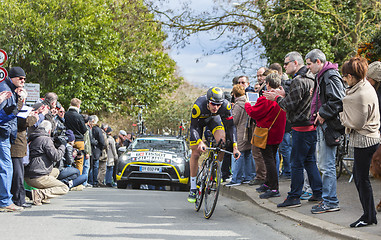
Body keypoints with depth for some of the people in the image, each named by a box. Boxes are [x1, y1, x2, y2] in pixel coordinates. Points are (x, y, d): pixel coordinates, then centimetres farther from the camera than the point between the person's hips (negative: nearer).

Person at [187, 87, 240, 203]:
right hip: (198, 120, -1)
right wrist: (200, 142, -49)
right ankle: (193, 189, 5)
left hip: (213, 119, 2)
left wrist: (235, 146, -32)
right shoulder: (198, 106, -41)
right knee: (195, 153, -5)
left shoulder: (226, 106, -34)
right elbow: (193, 128, -32)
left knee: (221, 142, -26)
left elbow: (231, 126, -24)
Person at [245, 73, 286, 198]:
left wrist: (247, 105, 4)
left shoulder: (265, 99, -21)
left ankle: (274, 188, -10)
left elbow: (253, 112, -15)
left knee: (269, 160, -7)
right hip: (277, 134, 8)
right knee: (272, 159, 18)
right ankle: (268, 184, 30)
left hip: (266, 134, -8)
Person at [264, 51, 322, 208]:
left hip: (301, 128, -10)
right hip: (311, 126, 10)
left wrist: (277, 98, -2)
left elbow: (290, 105, -18)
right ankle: (318, 193, 17)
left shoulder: (298, 81, -17)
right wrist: (283, 95, 13)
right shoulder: (310, 78, 15)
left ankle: (294, 197, 0)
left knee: (296, 163, -4)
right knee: (310, 161, 15)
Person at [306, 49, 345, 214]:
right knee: (323, 164, 15)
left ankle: (330, 202, -2)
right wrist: (318, 114, 13)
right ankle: (328, 199, 22)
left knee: (327, 166, -7)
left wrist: (323, 114, -17)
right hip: (322, 126, 11)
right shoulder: (320, 76, 18)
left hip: (329, 126, -11)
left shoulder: (331, 76, -14)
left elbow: (337, 100, -23)